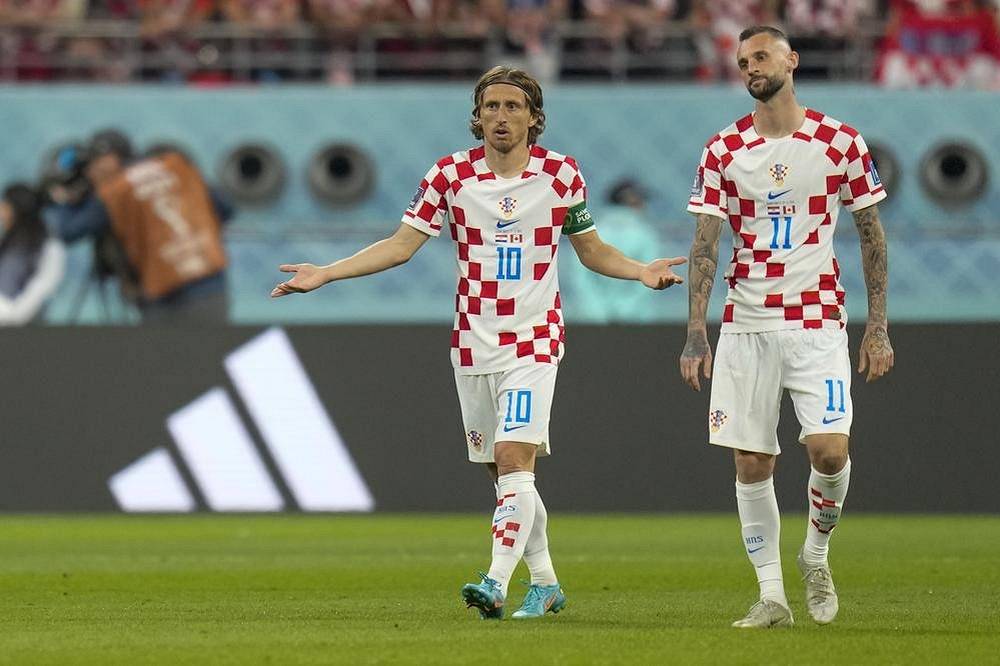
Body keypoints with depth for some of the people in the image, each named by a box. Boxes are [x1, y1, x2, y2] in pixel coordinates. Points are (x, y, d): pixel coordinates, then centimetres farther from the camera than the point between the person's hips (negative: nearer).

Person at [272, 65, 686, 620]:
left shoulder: (562, 174, -1)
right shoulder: (451, 174, -1)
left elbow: (591, 250, 11)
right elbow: (401, 244, 1)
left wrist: (643, 271, -8)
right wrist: (324, 274, -8)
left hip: (534, 340, -2)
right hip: (474, 342, 2)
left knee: (515, 460, -17)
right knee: (503, 472, 8)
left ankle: (497, 584, -25)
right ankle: (545, 583, 23)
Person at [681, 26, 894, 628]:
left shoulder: (840, 142, 1)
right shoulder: (723, 151, 4)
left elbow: (872, 235, 6)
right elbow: (706, 245, 2)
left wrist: (878, 325, 1)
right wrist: (697, 333, -6)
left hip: (817, 320, -2)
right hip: (745, 325, 2)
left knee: (830, 448, -15)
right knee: (752, 464, -1)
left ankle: (817, 555, 12)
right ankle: (772, 595, 7)